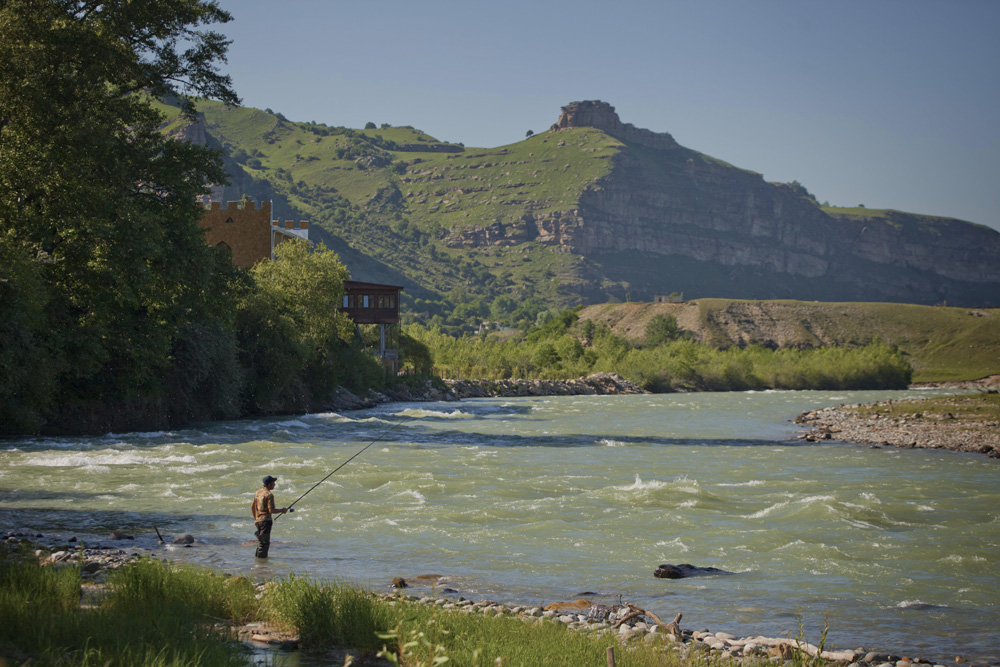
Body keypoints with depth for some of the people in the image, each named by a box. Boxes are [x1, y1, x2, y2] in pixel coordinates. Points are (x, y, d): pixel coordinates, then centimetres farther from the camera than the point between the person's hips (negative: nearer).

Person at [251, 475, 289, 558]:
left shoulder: (258, 492, 11)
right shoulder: (269, 495, -15)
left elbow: (252, 506, 18)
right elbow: (271, 510, -20)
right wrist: (282, 510, -4)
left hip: (258, 520, 8)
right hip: (266, 520, -8)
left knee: (260, 541, 18)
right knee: (264, 542, -4)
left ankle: (258, 556, 22)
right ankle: (262, 557, -5)